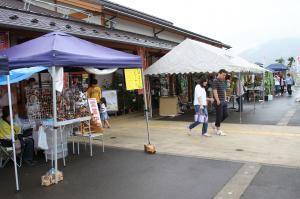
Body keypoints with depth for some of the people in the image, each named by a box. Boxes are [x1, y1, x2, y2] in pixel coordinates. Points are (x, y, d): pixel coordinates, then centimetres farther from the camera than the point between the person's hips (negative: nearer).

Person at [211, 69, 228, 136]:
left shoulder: (222, 81, 17)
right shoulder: (215, 81, -10)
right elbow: (215, 91, -18)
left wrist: (225, 99, 17)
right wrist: (217, 100, -22)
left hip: (223, 102, 9)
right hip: (218, 102, -9)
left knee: (225, 115, 9)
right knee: (219, 116, -2)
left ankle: (215, 124, 25)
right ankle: (218, 130, 10)